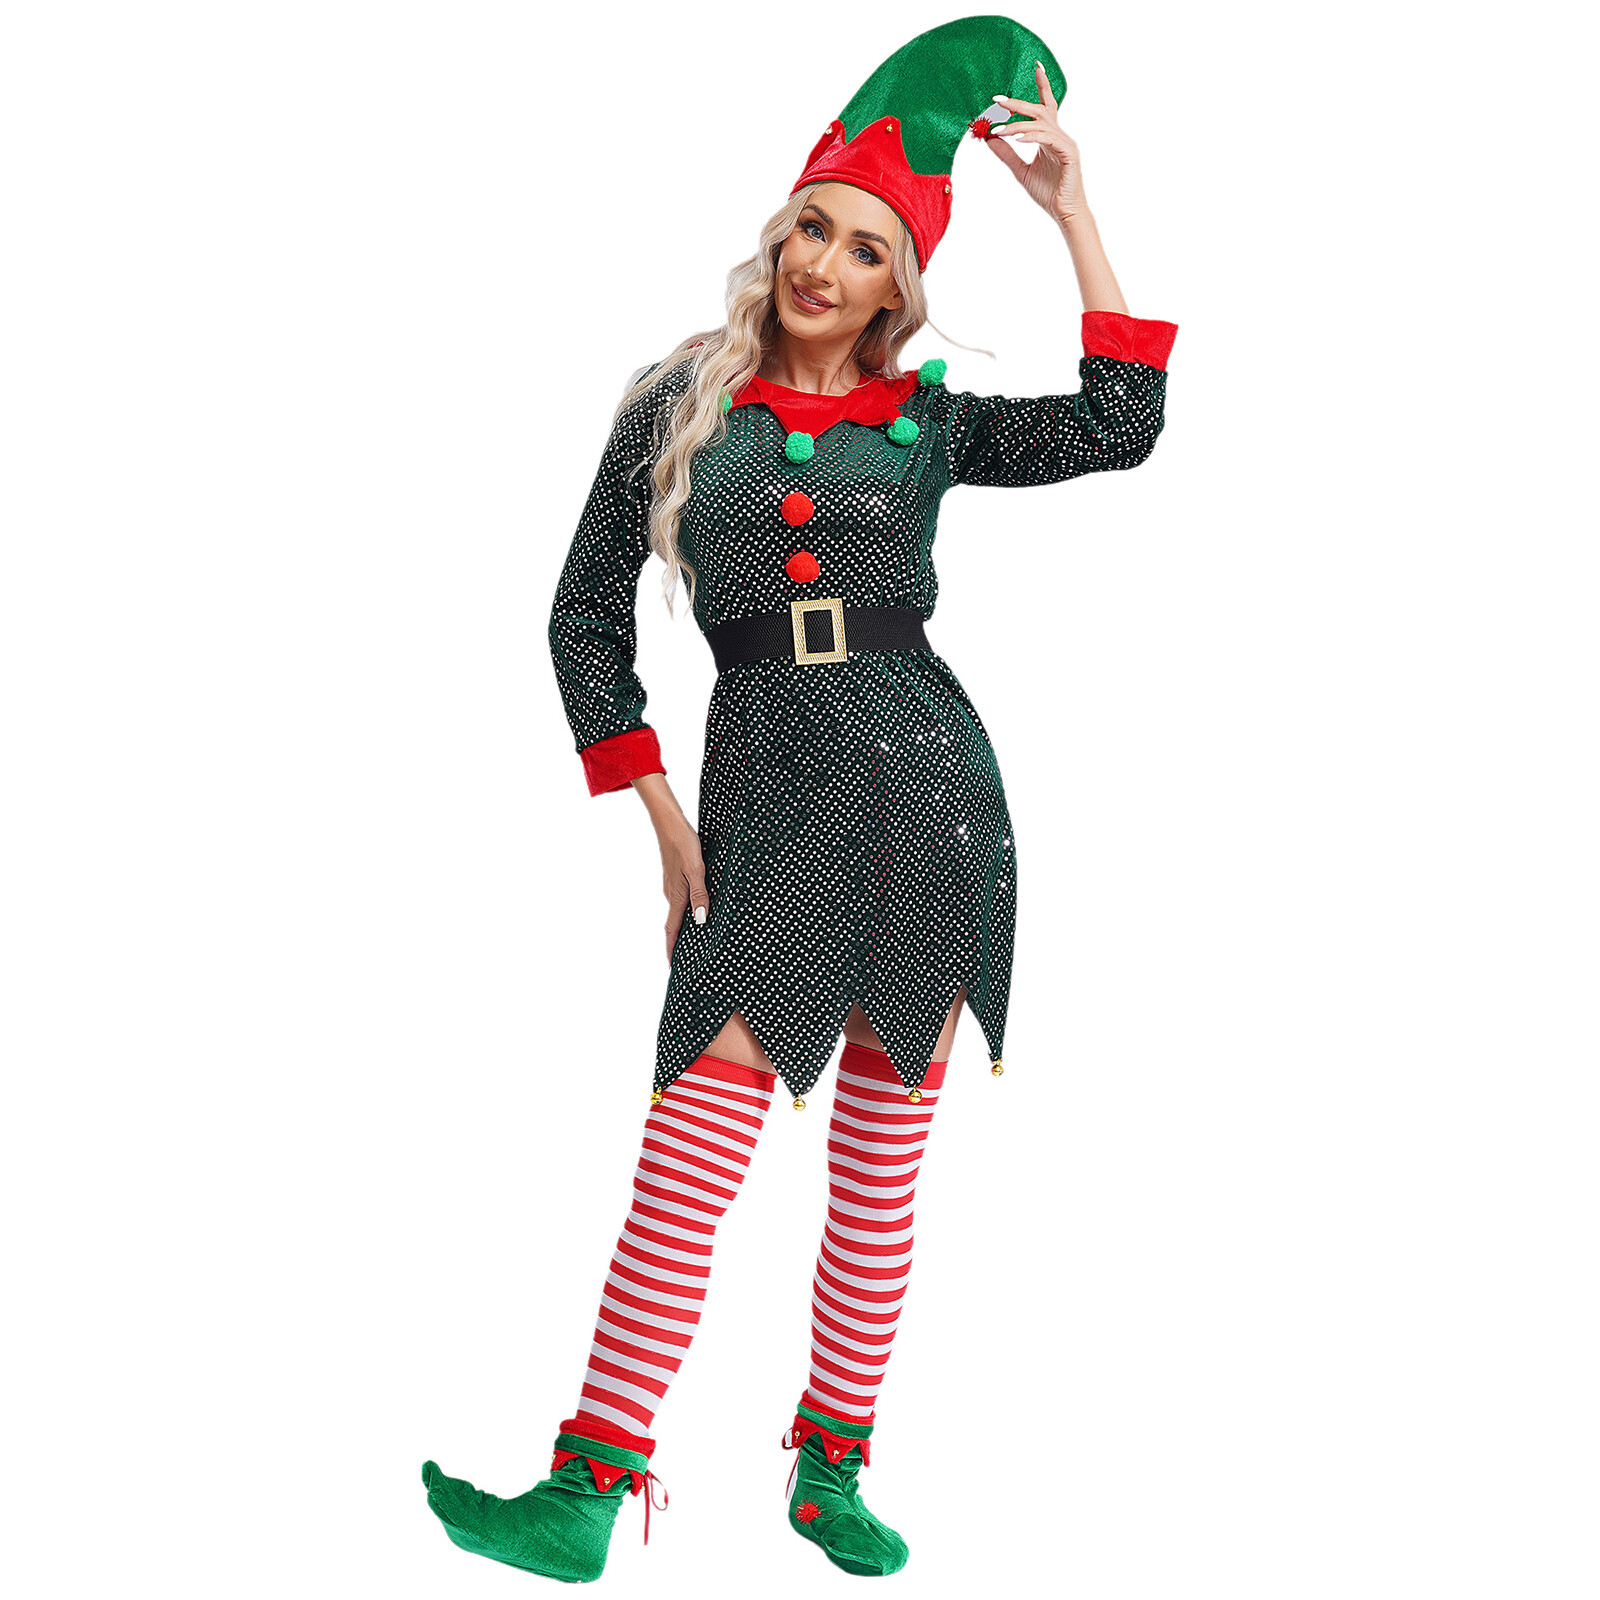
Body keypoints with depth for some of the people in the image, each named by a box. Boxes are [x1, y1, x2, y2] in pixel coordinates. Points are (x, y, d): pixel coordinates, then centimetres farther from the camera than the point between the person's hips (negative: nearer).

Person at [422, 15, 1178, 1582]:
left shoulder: (925, 422, 11)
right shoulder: (677, 408, 9)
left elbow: (1118, 426, 0)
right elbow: (586, 616, 10)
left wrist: (1069, 209, 3)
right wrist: (661, 812, 4)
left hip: (927, 777, 1)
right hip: (765, 793, -1)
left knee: (880, 1163, 4)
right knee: (692, 1148, -10)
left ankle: (831, 1473, 17)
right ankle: (587, 1491, -7)